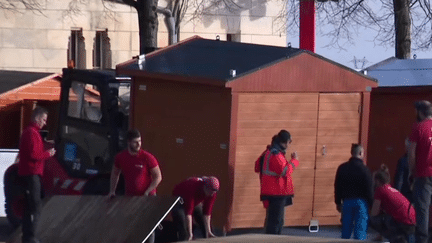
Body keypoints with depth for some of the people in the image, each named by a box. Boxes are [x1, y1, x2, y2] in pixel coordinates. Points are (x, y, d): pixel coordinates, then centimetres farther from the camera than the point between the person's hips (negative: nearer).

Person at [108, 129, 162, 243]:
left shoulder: (147, 158, -15)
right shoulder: (120, 157, -4)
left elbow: (158, 177, -9)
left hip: (147, 196, -3)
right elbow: (115, 173, 14)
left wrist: (147, 192, -17)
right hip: (129, 196, 4)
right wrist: (112, 191, 7)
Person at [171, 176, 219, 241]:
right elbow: (188, 212, -44)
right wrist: (190, 233, -46)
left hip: (196, 203, 6)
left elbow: (207, 212, -19)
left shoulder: (212, 192, -24)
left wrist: (208, 231, -22)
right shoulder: (192, 188, -43)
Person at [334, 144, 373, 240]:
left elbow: (337, 187, 10)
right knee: (360, 229, -2)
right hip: (361, 202, -4)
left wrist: (338, 202, 18)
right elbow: (369, 189, -10)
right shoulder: (364, 169, -11)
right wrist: (371, 204, -3)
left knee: (346, 228, 10)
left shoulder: (342, 168, 4)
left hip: (347, 201, 4)